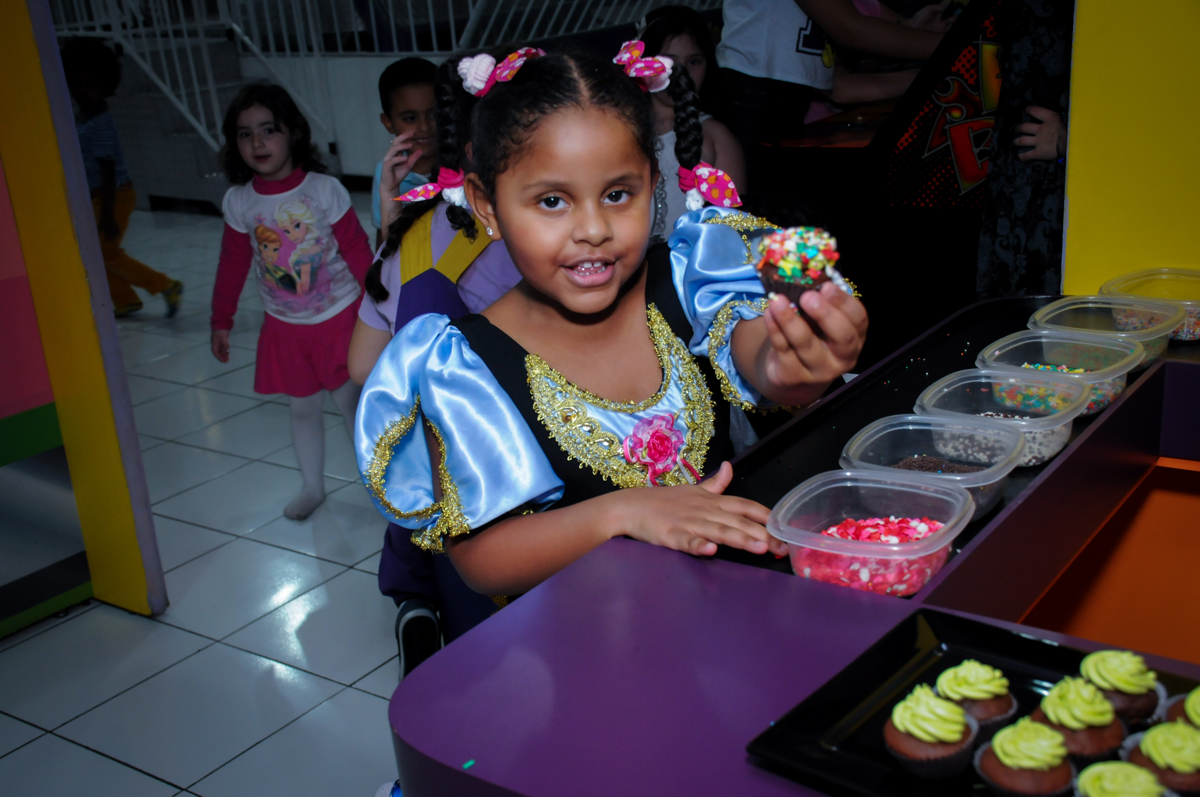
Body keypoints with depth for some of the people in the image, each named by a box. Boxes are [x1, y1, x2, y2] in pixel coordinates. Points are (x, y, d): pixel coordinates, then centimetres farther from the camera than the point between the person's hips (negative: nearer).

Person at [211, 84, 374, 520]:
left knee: (349, 401, 9)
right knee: (303, 407, 12)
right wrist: (221, 321, 10)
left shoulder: (324, 190, -15)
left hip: (339, 318, -3)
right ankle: (312, 487, 30)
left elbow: (358, 253, -10)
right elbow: (232, 266, 5)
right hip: (285, 328, 3)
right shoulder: (238, 202, -6)